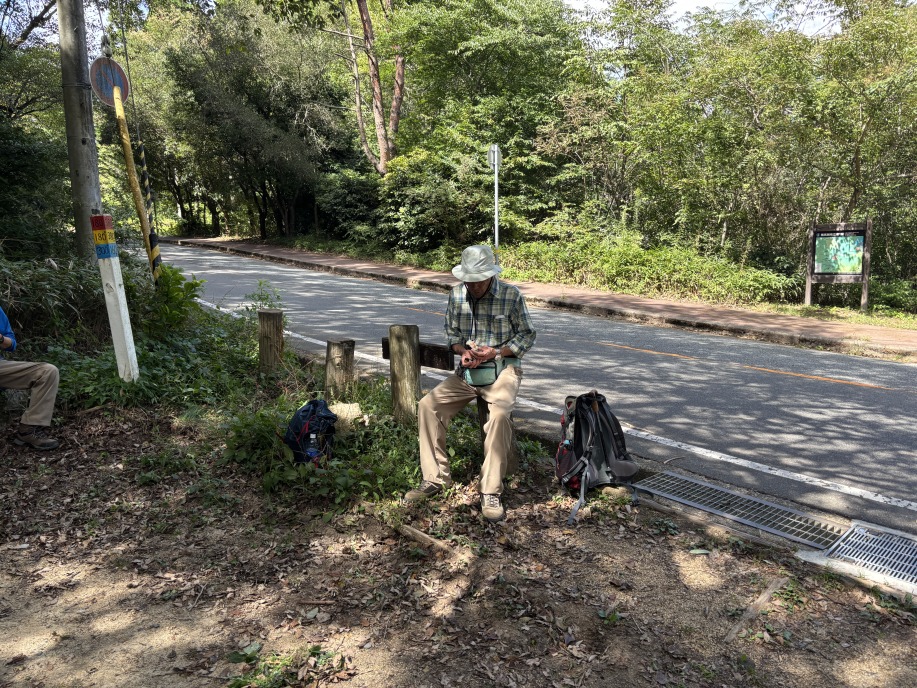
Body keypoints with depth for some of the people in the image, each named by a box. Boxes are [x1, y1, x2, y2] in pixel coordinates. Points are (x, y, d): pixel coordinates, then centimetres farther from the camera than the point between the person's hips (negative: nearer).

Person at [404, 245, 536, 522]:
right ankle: (434, 479, -5)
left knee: (499, 414, -34)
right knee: (428, 405, -16)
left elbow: (527, 335, -2)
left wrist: (496, 352, -16)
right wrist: (464, 351, -9)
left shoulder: (511, 296, -9)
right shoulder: (457, 294, 3)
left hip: (503, 368, -4)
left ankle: (491, 491, -23)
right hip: (468, 369, 5)